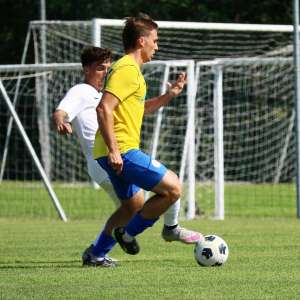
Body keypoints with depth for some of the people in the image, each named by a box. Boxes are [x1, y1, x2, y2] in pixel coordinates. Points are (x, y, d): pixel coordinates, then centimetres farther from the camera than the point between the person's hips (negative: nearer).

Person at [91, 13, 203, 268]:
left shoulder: (130, 69, 20)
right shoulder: (127, 70, -13)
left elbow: (138, 109, 33)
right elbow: (104, 109, -24)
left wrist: (168, 96, 21)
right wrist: (113, 150, -26)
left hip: (118, 152, 11)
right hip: (121, 151, -11)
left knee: (134, 205, 22)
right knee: (172, 188, -11)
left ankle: (98, 254, 24)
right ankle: (127, 232, 0)